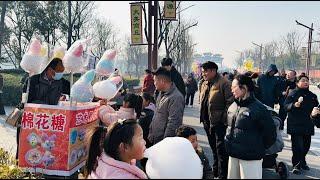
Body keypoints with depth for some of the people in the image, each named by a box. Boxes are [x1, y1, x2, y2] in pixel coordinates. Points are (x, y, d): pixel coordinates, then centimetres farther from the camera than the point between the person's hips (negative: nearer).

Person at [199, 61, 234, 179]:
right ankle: (215, 172, 37)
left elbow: (230, 102, -19)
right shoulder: (204, 84, 13)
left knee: (221, 150, -1)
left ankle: (222, 175, 11)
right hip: (208, 122, 8)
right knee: (214, 148, 21)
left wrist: (224, 118, -19)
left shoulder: (224, 83, -14)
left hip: (219, 123, -8)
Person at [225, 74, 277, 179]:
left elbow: (271, 134, -10)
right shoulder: (232, 107, 5)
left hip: (250, 157, -7)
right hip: (233, 155, 7)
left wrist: (258, 148, -1)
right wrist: (228, 141, 12)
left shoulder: (258, 109, -16)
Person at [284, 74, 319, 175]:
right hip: (295, 125, -5)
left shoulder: (312, 96, 12)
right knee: (297, 145, -8)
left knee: (306, 145, 12)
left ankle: (302, 161, 33)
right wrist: (294, 105, -28)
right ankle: (296, 165, 4)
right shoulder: (293, 94, -4)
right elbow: (286, 106, -10)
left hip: (308, 125, 6)